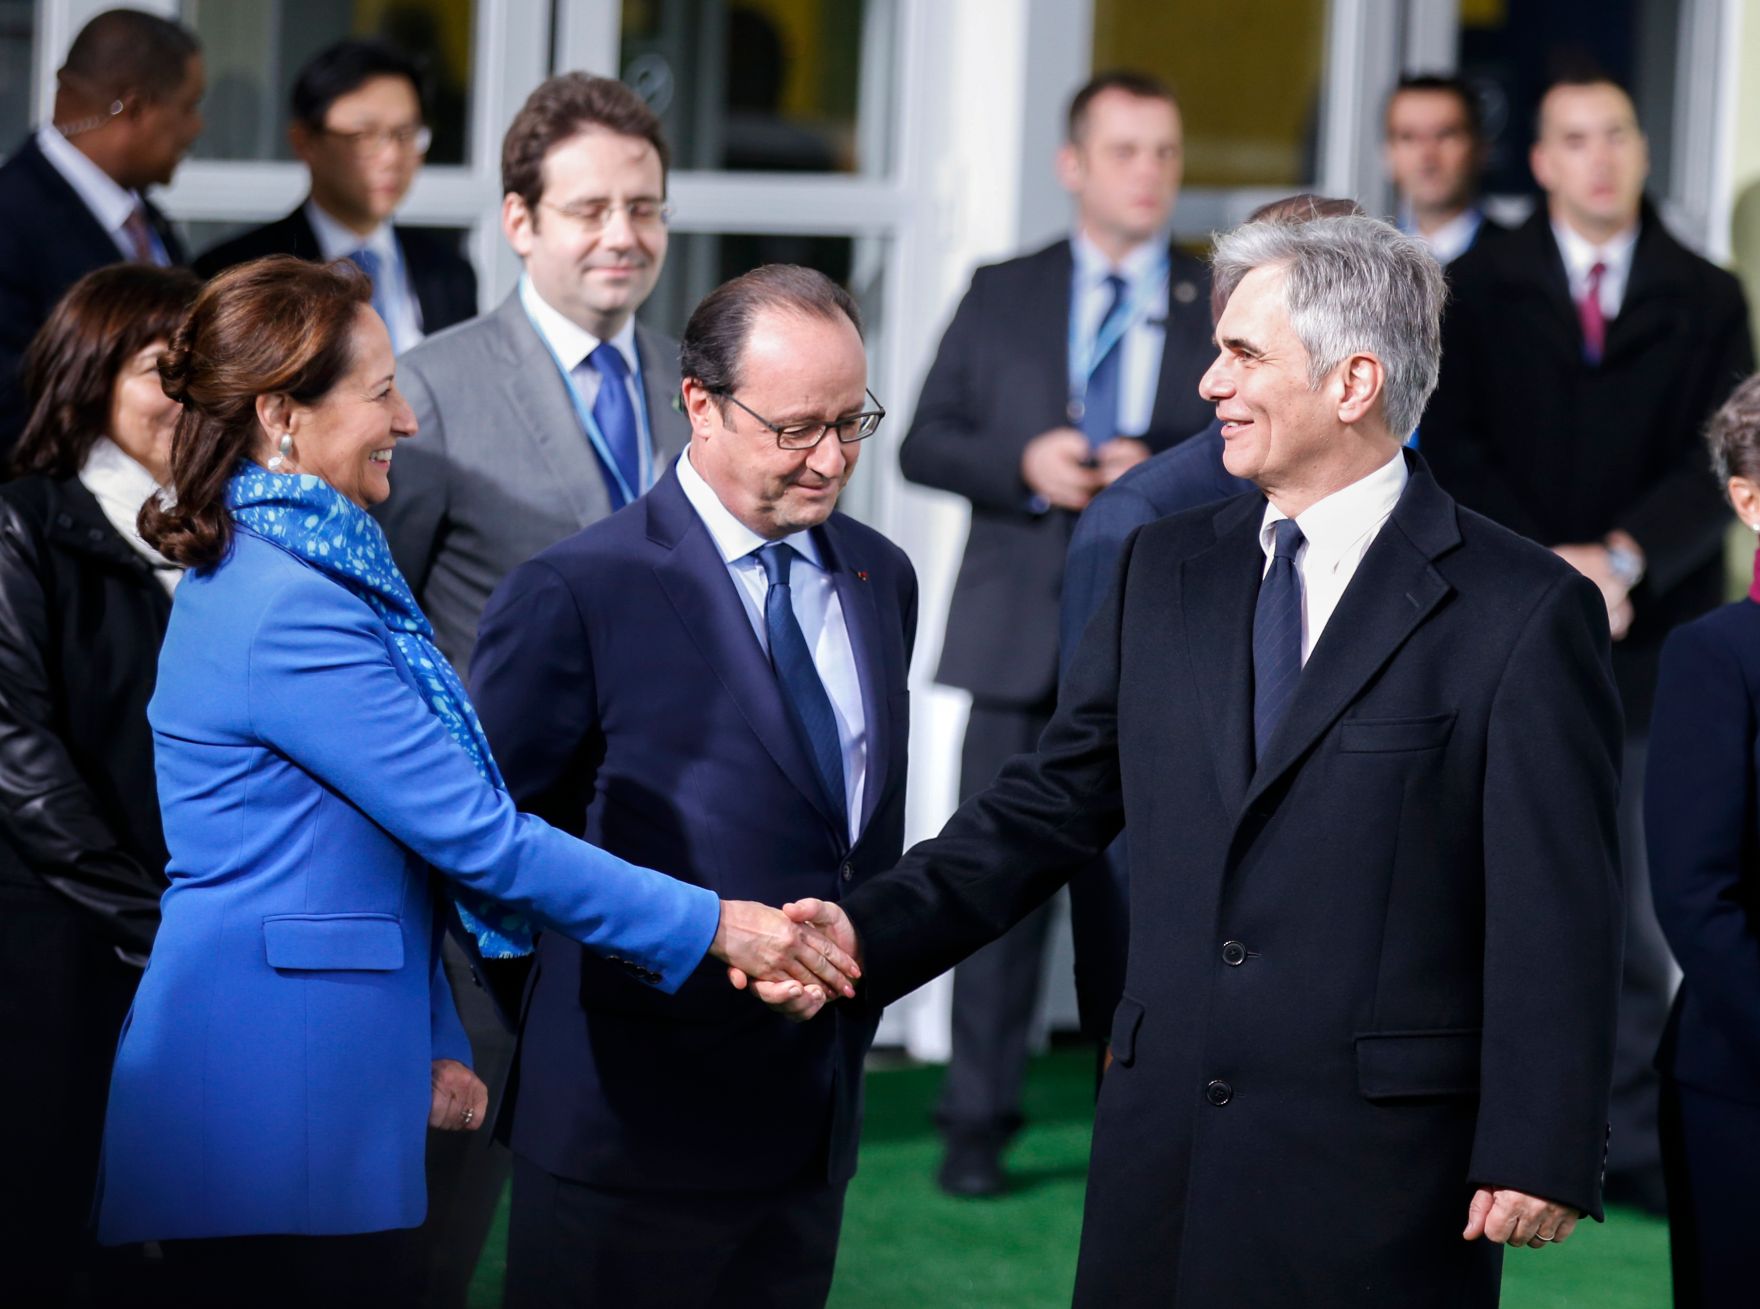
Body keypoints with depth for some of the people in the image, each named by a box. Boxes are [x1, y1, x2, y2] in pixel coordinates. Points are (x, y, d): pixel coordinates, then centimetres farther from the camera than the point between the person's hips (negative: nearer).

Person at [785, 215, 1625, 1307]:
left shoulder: (1526, 612, -6)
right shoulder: (1166, 568, 12)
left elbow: (1558, 917, -8)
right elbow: (1057, 802, 14)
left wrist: (1543, 1157, -12)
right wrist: (873, 932, 1)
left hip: (1379, 1168, -5)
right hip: (1162, 1152, 5)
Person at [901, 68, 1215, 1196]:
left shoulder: (1226, 308, 9)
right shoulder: (1002, 298, 10)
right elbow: (926, 444, 7)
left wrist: (1164, 471, -15)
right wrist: (1022, 462, -12)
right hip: (1022, 632, 1)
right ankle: (979, 1123, 7)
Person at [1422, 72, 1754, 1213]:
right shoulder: (1482, 290, 7)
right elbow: (1456, 446, -1)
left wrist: (1623, 557, -16)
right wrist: (1545, 568, -14)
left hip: (1649, 638, 1)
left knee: (1638, 912, 2)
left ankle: (1634, 1145, 6)